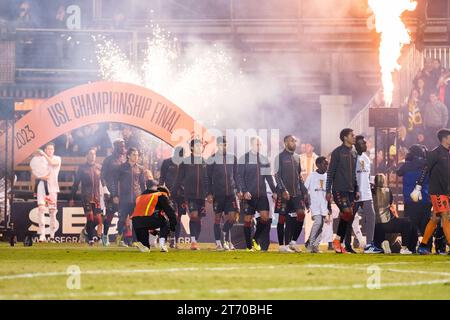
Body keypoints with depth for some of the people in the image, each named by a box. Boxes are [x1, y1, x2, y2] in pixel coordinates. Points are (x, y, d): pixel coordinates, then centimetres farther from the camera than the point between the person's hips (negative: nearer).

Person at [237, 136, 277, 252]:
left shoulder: (264, 160, 11)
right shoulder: (244, 159, -1)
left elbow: (269, 177, 15)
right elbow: (240, 177, -5)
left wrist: (274, 191, 8)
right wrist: (244, 191, -15)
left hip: (262, 195, 3)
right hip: (249, 195, -3)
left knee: (265, 217, -9)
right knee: (248, 220, 0)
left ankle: (255, 239, 13)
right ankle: (249, 246, 7)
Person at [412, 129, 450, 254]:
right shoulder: (435, 153, -11)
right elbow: (425, 170, -14)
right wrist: (418, 187, -18)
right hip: (437, 192, -8)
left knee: (435, 219, 10)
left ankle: (422, 246, 16)